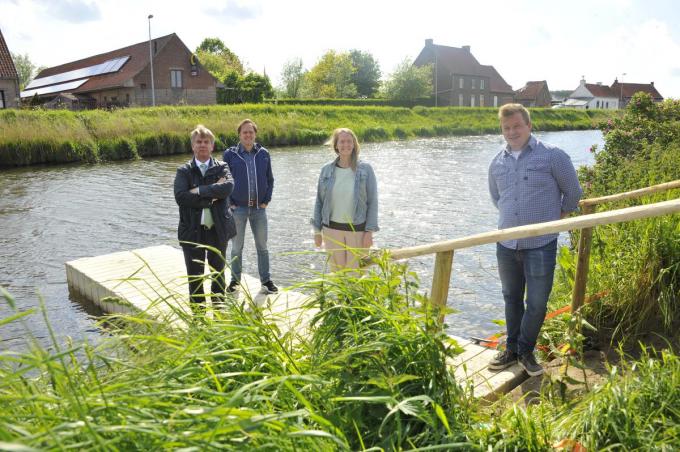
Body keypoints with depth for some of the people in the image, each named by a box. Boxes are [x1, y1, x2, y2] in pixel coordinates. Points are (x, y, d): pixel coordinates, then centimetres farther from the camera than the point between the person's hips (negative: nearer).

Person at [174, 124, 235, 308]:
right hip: (192, 231, 0)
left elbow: (228, 187, -19)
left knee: (218, 275, 14)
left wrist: (199, 191, -19)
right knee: (195, 278, 10)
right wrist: (212, 195, -16)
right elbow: (180, 197, -16)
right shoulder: (184, 171, 1)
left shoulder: (221, 168, 2)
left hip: (218, 229, 1)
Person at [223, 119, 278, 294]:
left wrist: (266, 200, 1)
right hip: (238, 208, -1)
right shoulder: (230, 154, -2)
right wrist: (229, 202, -5)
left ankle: (266, 280, 19)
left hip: (259, 208, 2)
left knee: (262, 246, 8)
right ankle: (235, 280, 23)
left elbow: (270, 180, 9)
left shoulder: (264, 154, 4)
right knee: (237, 247, 9)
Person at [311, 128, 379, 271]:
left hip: (358, 230, -2)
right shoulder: (327, 170, 3)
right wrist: (317, 231, 7)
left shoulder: (365, 169, -3)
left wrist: (369, 232, -8)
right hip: (332, 229, 2)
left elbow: (372, 202, -3)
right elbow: (319, 201, 8)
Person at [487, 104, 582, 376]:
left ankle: (526, 352, 24)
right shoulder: (497, 163, 5)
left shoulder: (552, 156, -8)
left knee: (537, 303, 4)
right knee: (512, 300, 16)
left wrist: (555, 218, 13)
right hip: (506, 245, 4)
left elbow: (573, 193, 3)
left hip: (541, 245, -4)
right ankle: (511, 350, 31)